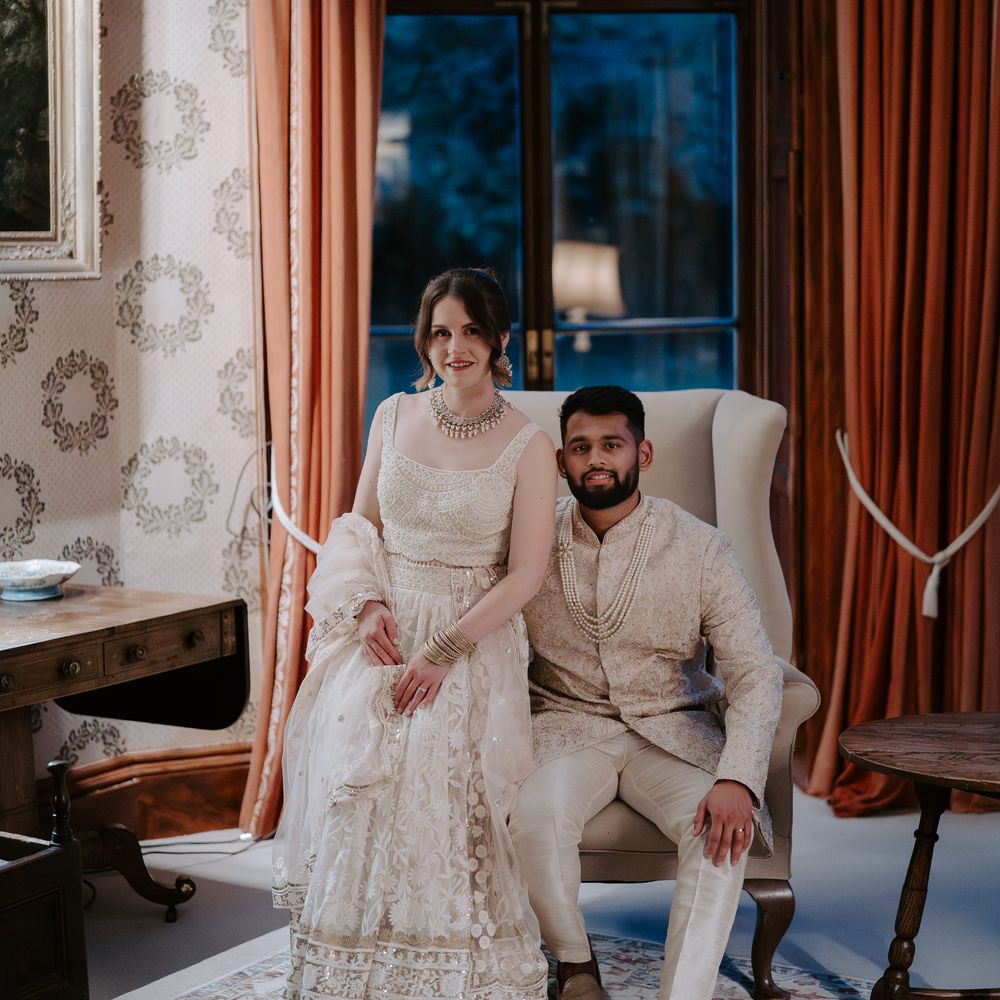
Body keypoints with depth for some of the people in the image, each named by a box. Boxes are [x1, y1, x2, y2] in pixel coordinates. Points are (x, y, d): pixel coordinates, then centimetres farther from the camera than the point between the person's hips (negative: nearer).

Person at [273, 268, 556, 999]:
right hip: (385, 626, 3)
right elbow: (360, 524, 15)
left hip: (475, 635, -3)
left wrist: (446, 652, -16)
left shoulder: (528, 444, -2)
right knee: (348, 744, -24)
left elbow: (525, 573, -7)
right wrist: (368, 605, -5)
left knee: (432, 750, -30)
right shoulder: (396, 416, 10)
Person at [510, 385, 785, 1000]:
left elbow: (755, 673, -12)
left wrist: (738, 779, -27)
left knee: (726, 827, -30)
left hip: (671, 729, 0)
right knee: (537, 813, -32)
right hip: (567, 725, 0)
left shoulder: (699, 547, -7)